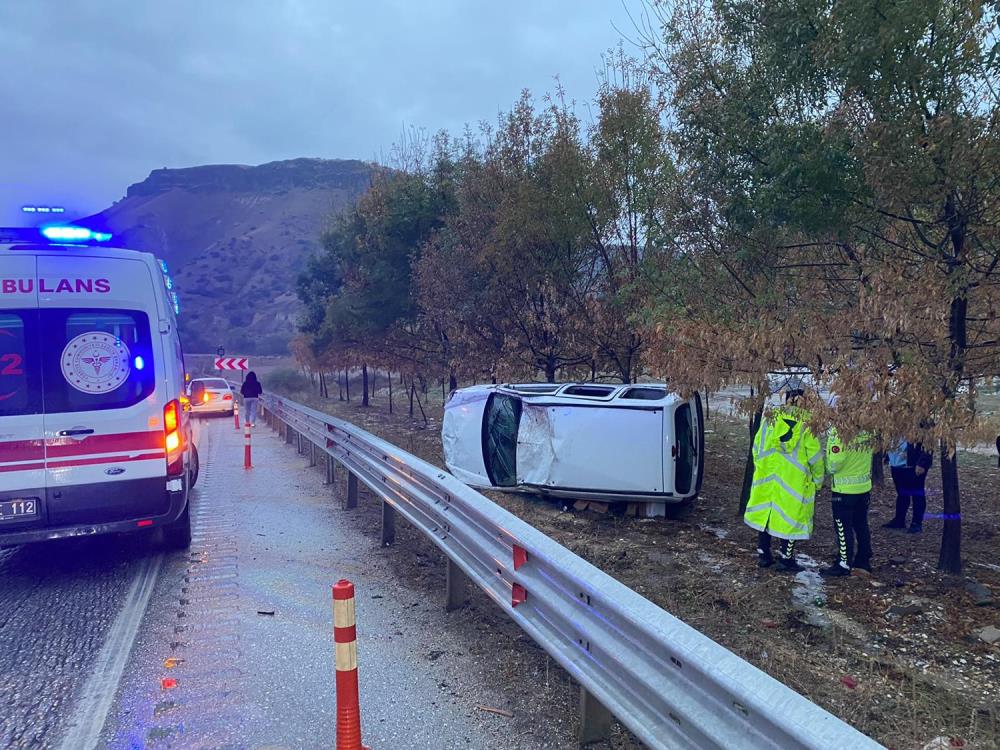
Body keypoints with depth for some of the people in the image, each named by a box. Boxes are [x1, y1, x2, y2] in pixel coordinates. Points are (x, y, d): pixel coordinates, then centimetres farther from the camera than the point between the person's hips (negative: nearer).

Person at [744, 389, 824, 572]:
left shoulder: (770, 419, 2)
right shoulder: (807, 423, -8)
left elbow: (756, 448, 7)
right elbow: (815, 455, -5)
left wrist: (760, 468, 20)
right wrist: (818, 479, 8)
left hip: (766, 479, 3)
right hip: (795, 481, -3)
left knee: (765, 513, 13)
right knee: (791, 516, 7)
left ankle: (763, 554, 20)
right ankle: (786, 558, 13)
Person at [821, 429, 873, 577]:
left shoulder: (839, 432, -23)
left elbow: (833, 465, -19)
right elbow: (869, 457, 9)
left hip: (844, 488, -6)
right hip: (864, 486, 6)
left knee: (843, 528, 3)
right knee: (861, 525, 17)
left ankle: (844, 564, 8)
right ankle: (864, 559, 28)